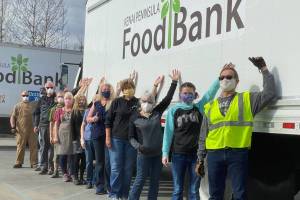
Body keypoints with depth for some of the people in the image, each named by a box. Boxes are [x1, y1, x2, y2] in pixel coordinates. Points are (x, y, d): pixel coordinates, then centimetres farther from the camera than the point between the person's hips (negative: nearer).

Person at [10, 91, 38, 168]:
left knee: (33, 147, 1)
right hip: (21, 131, -2)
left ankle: (34, 163, 7)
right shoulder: (17, 106, 6)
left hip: (32, 130, 2)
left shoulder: (32, 106, 13)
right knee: (20, 147, 2)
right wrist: (13, 127, -8)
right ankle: (19, 163, 11)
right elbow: (13, 117, 2)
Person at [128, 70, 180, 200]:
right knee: (140, 180, 0)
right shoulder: (135, 118, -1)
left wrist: (174, 82, -4)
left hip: (158, 154, 3)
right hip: (144, 154, -3)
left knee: (155, 182, 11)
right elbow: (131, 137, 1)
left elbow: (167, 99, 0)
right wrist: (138, 146, -17)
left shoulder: (157, 113, 3)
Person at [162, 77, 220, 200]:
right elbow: (168, 132, 1)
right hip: (178, 154, -1)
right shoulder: (173, 110, 1)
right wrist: (165, 153, -3)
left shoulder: (199, 108, 4)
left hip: (196, 154, 1)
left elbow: (210, 93, -6)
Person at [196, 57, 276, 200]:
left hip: (238, 154, -2)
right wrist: (200, 160, 13)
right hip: (214, 155, 3)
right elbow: (203, 136, 15)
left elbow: (269, 93, -3)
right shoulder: (210, 106, 14)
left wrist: (264, 69, -1)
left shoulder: (247, 99, 9)